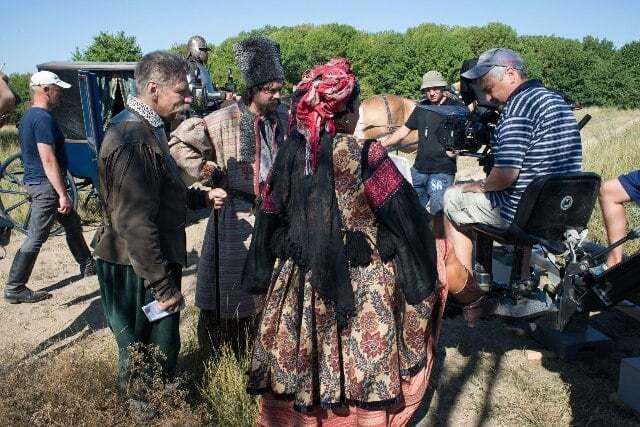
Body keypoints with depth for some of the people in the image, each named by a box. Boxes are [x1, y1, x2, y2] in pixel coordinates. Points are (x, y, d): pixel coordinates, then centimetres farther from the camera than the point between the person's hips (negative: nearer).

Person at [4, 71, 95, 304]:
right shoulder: (43, 118, -19)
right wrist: (63, 194, -23)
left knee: (73, 223, 21)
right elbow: (49, 160, -24)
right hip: (46, 186, -11)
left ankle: (88, 265, 35)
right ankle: (14, 289, 4)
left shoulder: (29, 116, 13)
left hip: (36, 182, 11)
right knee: (35, 238, -4)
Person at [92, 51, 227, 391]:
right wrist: (164, 286, -23)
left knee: (161, 346, 25)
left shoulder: (145, 128, 9)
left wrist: (201, 197, 7)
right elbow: (135, 224, -28)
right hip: (138, 270, -10)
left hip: (152, 261, 10)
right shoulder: (133, 141, -25)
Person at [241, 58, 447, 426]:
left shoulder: (290, 154, -3)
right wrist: (424, 276, 3)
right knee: (361, 376, 14)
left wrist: (263, 277, 18)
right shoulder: (365, 156, -16)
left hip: (299, 285, 4)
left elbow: (269, 222, 6)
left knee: (301, 374, 19)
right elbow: (407, 221, -11)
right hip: (361, 289, -4)